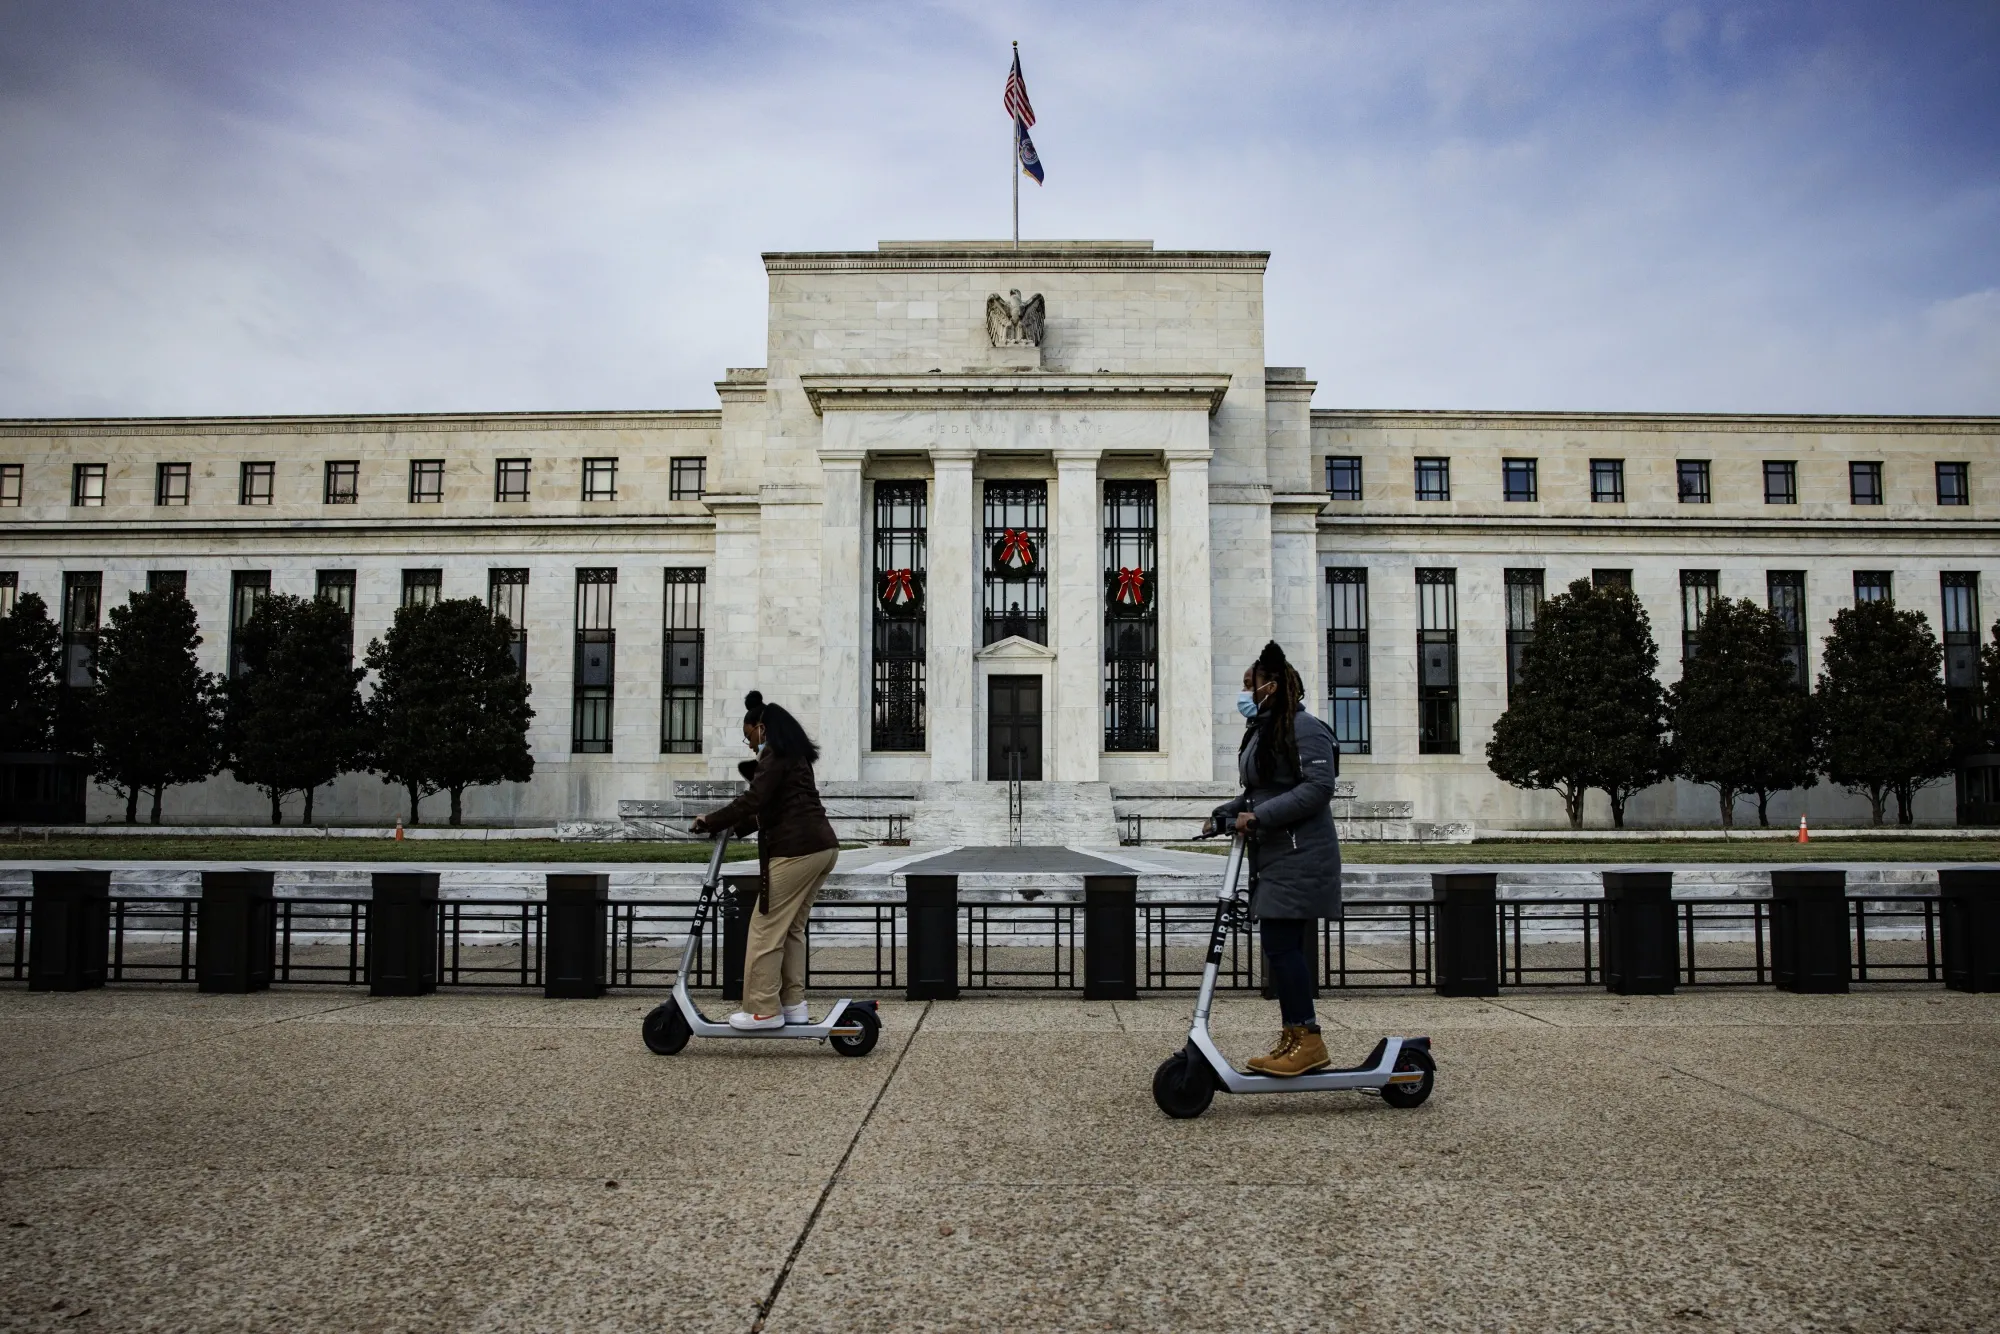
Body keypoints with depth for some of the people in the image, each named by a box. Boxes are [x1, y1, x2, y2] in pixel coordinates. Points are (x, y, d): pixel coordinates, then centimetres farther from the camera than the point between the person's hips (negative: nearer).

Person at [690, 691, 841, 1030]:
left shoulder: (775, 754, -6)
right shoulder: (794, 754, 24)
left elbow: (755, 800, -17)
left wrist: (711, 821, -6)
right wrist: (735, 827, 26)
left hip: (796, 850, -10)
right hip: (823, 846, 10)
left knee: (766, 928, -3)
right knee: (792, 928, 15)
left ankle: (763, 1010, 1)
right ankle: (793, 1005, 16)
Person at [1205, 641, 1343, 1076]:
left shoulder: (1304, 728, -12)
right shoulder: (1260, 732, 19)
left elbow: (1318, 787, -21)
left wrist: (1260, 816, -22)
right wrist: (1225, 814, 9)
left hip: (1300, 858, -10)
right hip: (1272, 858, 10)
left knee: (1283, 946, -12)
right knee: (1281, 949, 10)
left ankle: (1308, 1041, -6)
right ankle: (1293, 1040, 16)